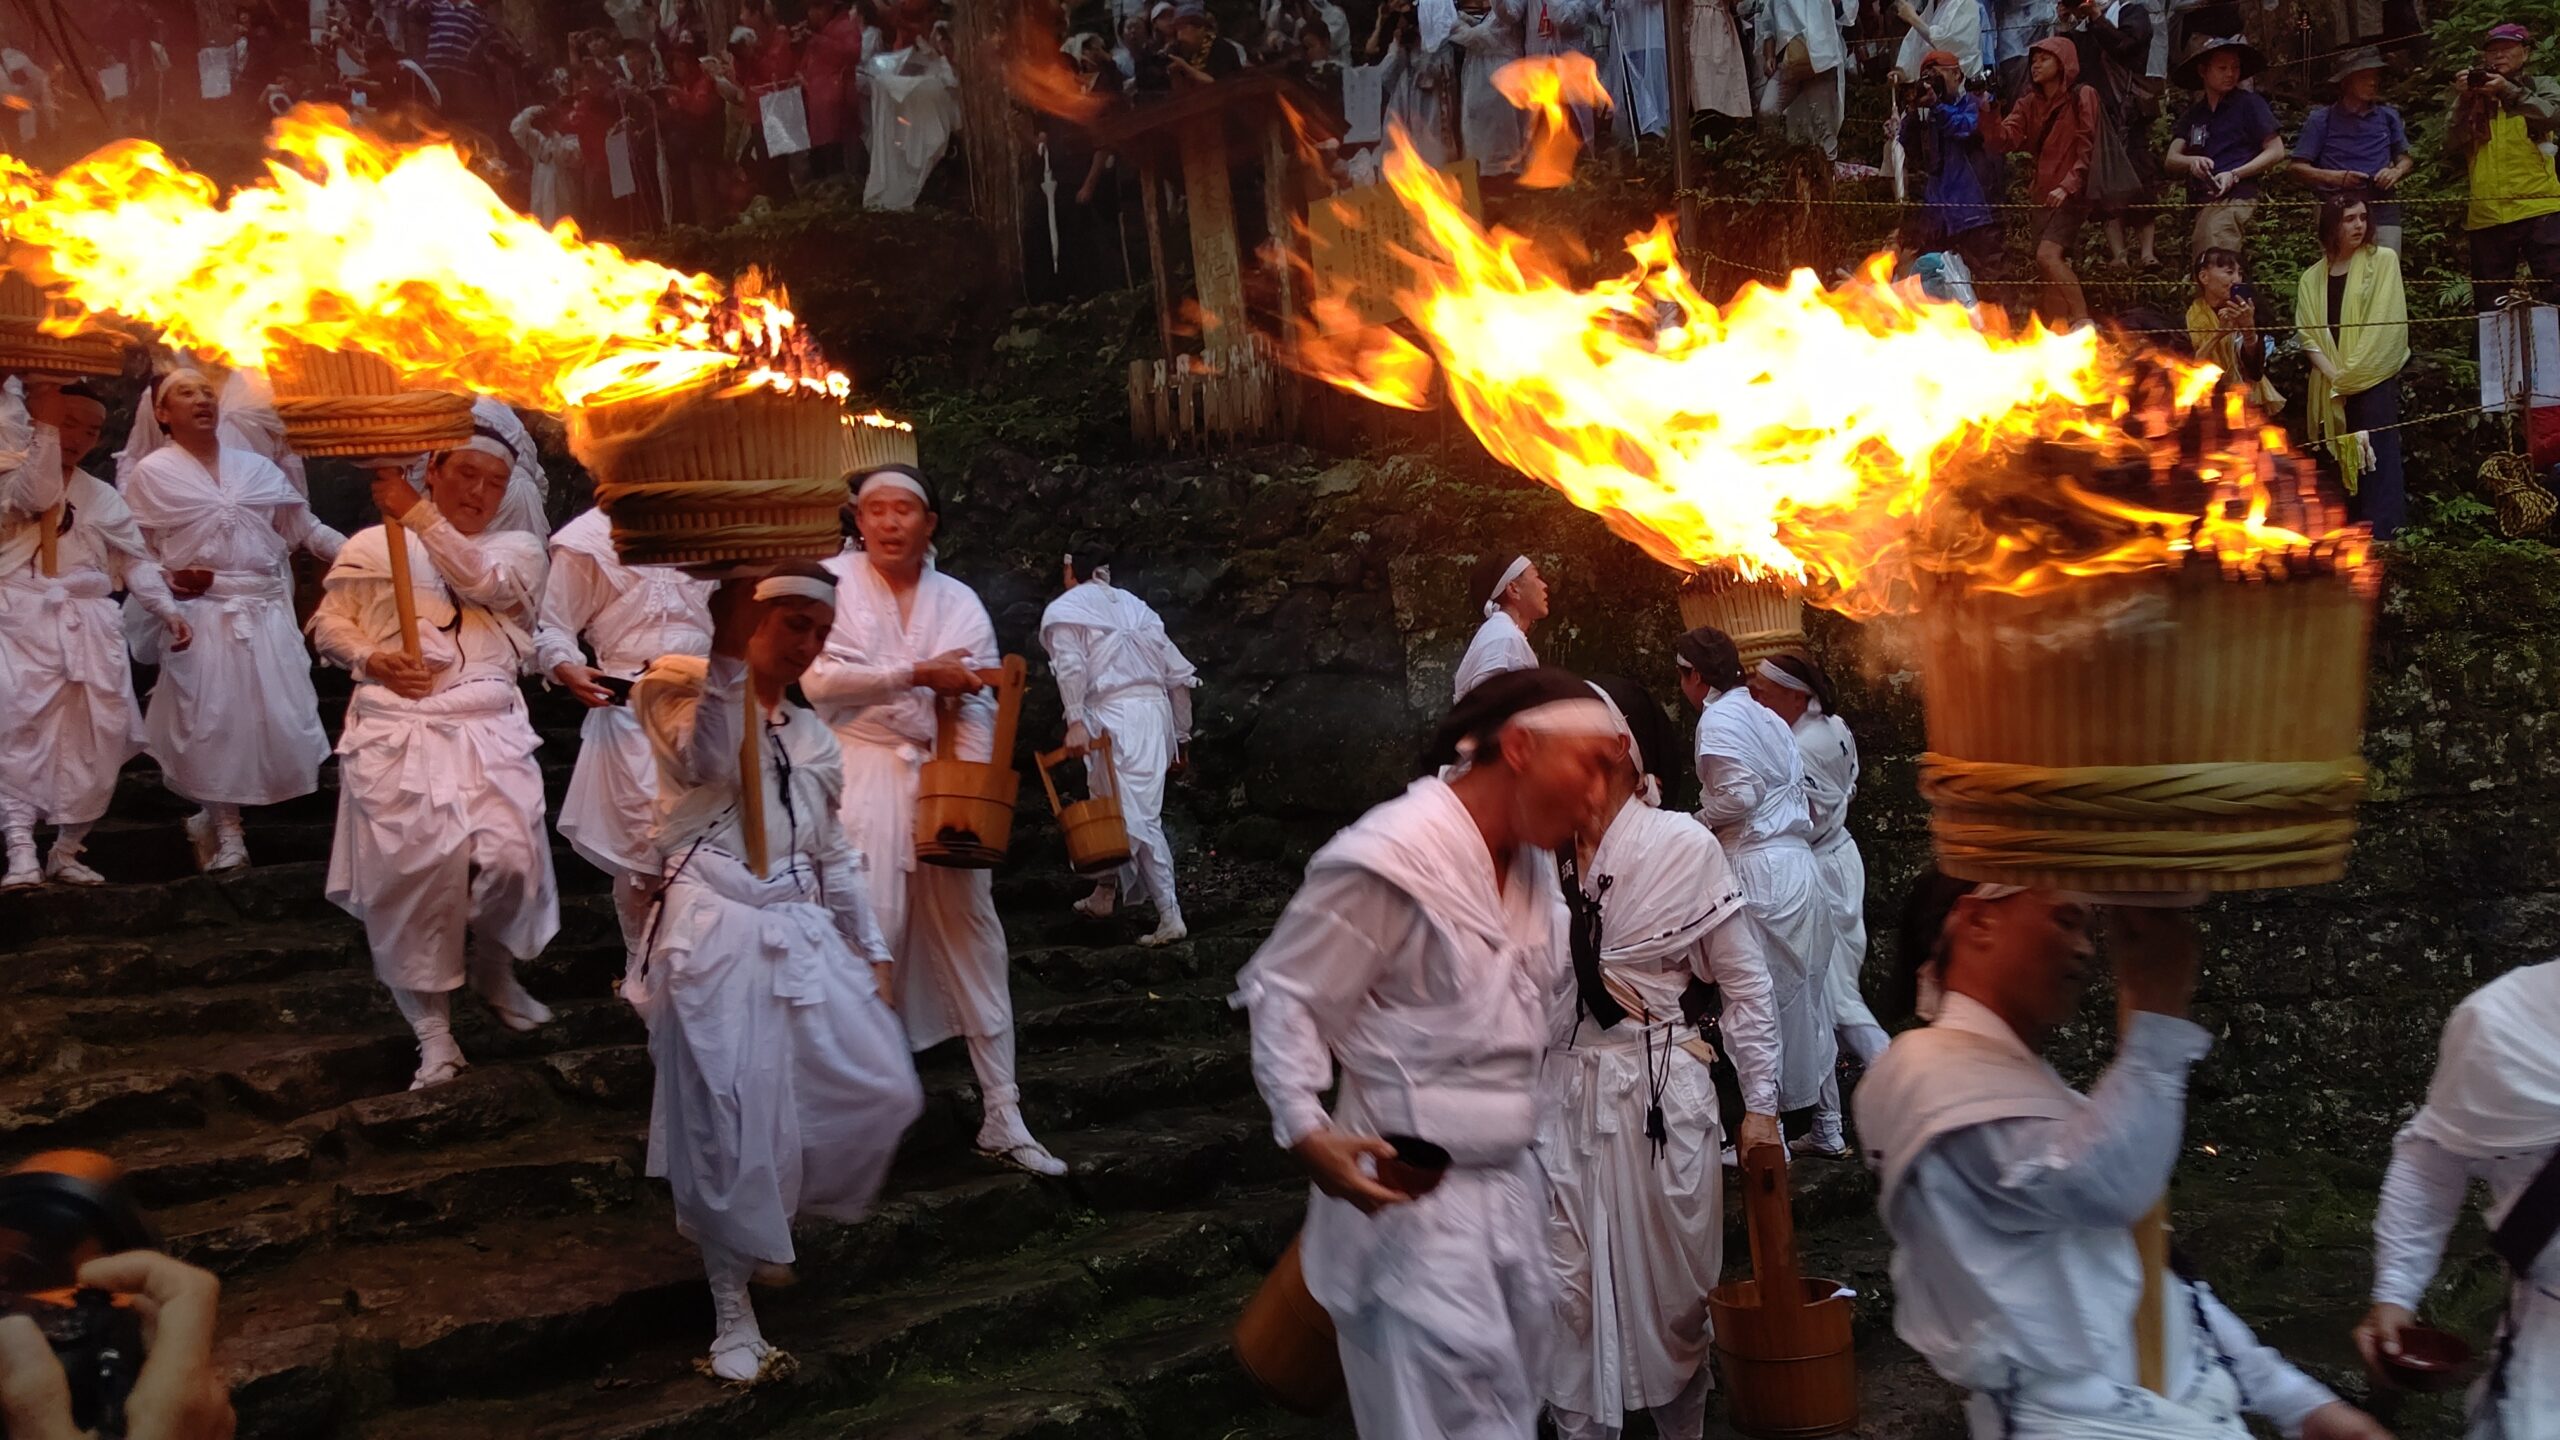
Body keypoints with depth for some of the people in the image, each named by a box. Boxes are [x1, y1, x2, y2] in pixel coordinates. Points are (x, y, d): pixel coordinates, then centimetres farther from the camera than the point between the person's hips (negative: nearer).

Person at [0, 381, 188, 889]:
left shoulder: (102, 496, 17)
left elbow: (136, 559, 17)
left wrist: (169, 611, 5)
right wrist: (42, 421, -15)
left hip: (89, 630, 4)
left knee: (92, 740, 2)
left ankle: (66, 850, 15)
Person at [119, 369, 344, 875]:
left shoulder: (255, 468, 11)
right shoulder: (150, 472, 3)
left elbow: (306, 529, 11)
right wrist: (167, 579, -15)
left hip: (266, 613, 3)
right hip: (201, 615, -3)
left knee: (275, 716, 0)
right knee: (212, 720, -4)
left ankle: (220, 815, 21)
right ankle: (225, 829, 9)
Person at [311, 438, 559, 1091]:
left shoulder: (516, 548, 14)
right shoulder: (371, 545, 15)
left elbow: (483, 579, -8)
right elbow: (329, 622, 12)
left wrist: (418, 514, -13)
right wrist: (372, 658, -7)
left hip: (488, 730, 0)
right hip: (395, 732, 0)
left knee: (509, 859, -14)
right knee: (413, 870, -8)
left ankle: (494, 970, 20)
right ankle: (433, 1029, 6)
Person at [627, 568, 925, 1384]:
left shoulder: (813, 738, 15)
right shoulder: (682, 693, -4)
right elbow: (708, 757, -28)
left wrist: (872, 949, 20)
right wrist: (728, 650, -38)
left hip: (805, 936, 6)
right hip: (718, 936, -6)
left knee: (882, 1092, 5)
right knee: (730, 1127, -4)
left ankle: (778, 1215, 31)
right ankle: (733, 1312, 13)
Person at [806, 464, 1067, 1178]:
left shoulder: (959, 603, 9)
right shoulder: (832, 583, 2)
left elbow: (976, 708, 2)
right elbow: (818, 677, -11)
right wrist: (918, 675, -14)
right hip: (863, 775, -3)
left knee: (973, 936, 3)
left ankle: (1003, 1116, 8)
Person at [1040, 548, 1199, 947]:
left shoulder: (1063, 610, 6)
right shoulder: (1134, 606, 22)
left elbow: (1071, 664, -14)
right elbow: (1178, 673, 18)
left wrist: (1075, 721, -19)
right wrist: (1180, 737, 24)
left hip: (1114, 715, -7)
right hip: (1155, 709, 7)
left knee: (1139, 817, -8)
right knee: (1113, 805, 21)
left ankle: (1170, 916, -11)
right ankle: (1104, 894, 32)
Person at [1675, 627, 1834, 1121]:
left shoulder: (1720, 716, -8)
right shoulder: (1765, 716, 18)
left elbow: (1739, 793, -20)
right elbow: (1800, 794, 15)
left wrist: (1697, 821, -2)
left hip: (1761, 870, -9)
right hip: (1800, 862, 9)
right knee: (1803, 992, 14)